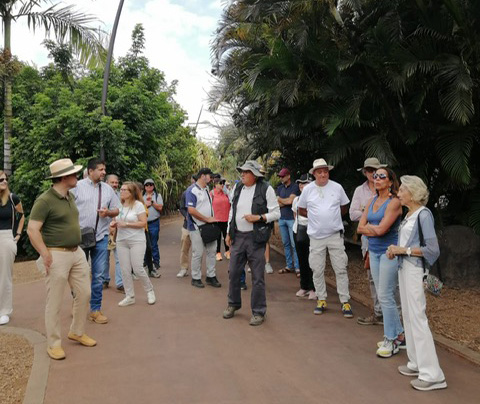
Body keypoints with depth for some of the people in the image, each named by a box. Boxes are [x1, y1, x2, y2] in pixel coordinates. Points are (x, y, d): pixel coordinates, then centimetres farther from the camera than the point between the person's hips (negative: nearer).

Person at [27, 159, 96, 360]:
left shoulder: (70, 196, 10)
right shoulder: (45, 200, -15)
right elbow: (32, 230, -19)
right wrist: (46, 255, -20)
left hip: (77, 253, 8)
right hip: (57, 255, -8)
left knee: (84, 293, 13)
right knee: (55, 302, 2)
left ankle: (77, 332, 32)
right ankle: (53, 343, 16)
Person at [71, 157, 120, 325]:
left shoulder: (108, 189, 8)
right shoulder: (77, 187, -3)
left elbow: (116, 210, 13)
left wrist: (108, 212, -8)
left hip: (101, 237, 3)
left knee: (98, 275, 5)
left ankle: (95, 309, 17)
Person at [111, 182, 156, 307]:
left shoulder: (138, 205, -7)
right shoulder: (119, 205, 8)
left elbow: (143, 223, -13)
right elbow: (116, 220, 21)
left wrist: (126, 224, -18)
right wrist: (114, 223, -3)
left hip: (137, 241, -5)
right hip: (121, 241, 5)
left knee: (138, 269, -7)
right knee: (125, 270, 3)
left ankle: (150, 291, 15)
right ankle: (129, 296, 14)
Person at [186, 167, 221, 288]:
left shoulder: (206, 189, 14)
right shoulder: (192, 190, -13)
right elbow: (191, 210, -20)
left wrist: (212, 219, 4)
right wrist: (207, 219, -15)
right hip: (197, 227, -8)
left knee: (211, 251, 9)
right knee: (198, 253, 0)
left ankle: (211, 276, 20)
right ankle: (196, 278, 14)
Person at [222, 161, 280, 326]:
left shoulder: (266, 189, -7)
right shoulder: (238, 188, 10)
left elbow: (276, 213, -6)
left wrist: (258, 217, -20)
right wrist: (229, 233, 13)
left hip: (256, 238, -5)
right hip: (238, 237, 5)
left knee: (257, 277, 2)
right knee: (233, 272, 12)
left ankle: (258, 312, 15)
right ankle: (233, 304, 32)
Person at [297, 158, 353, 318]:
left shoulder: (337, 187, 0)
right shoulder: (308, 189, 1)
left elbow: (344, 208, 13)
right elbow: (301, 210, 10)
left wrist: (332, 216, 3)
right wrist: (315, 216, 1)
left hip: (335, 234, -1)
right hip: (316, 236, 1)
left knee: (341, 270, 1)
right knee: (317, 270, 8)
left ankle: (345, 301, 9)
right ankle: (321, 300, 22)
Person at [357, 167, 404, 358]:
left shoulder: (394, 202, -12)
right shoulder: (371, 201, 10)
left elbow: (381, 229, -20)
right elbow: (360, 228, 5)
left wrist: (368, 226, -3)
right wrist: (375, 229, -10)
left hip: (389, 252, -7)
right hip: (374, 251, 7)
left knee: (385, 296, -5)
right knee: (383, 296, 12)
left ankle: (391, 340, 8)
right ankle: (398, 334, 25)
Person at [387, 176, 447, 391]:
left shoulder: (423, 214, -14)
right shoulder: (409, 214, 10)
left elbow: (432, 249, -18)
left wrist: (403, 250, -16)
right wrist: (395, 250, 2)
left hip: (414, 270, -9)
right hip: (404, 268, 9)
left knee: (417, 317, -5)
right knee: (408, 315, 14)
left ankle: (432, 374, 4)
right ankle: (417, 363, 26)